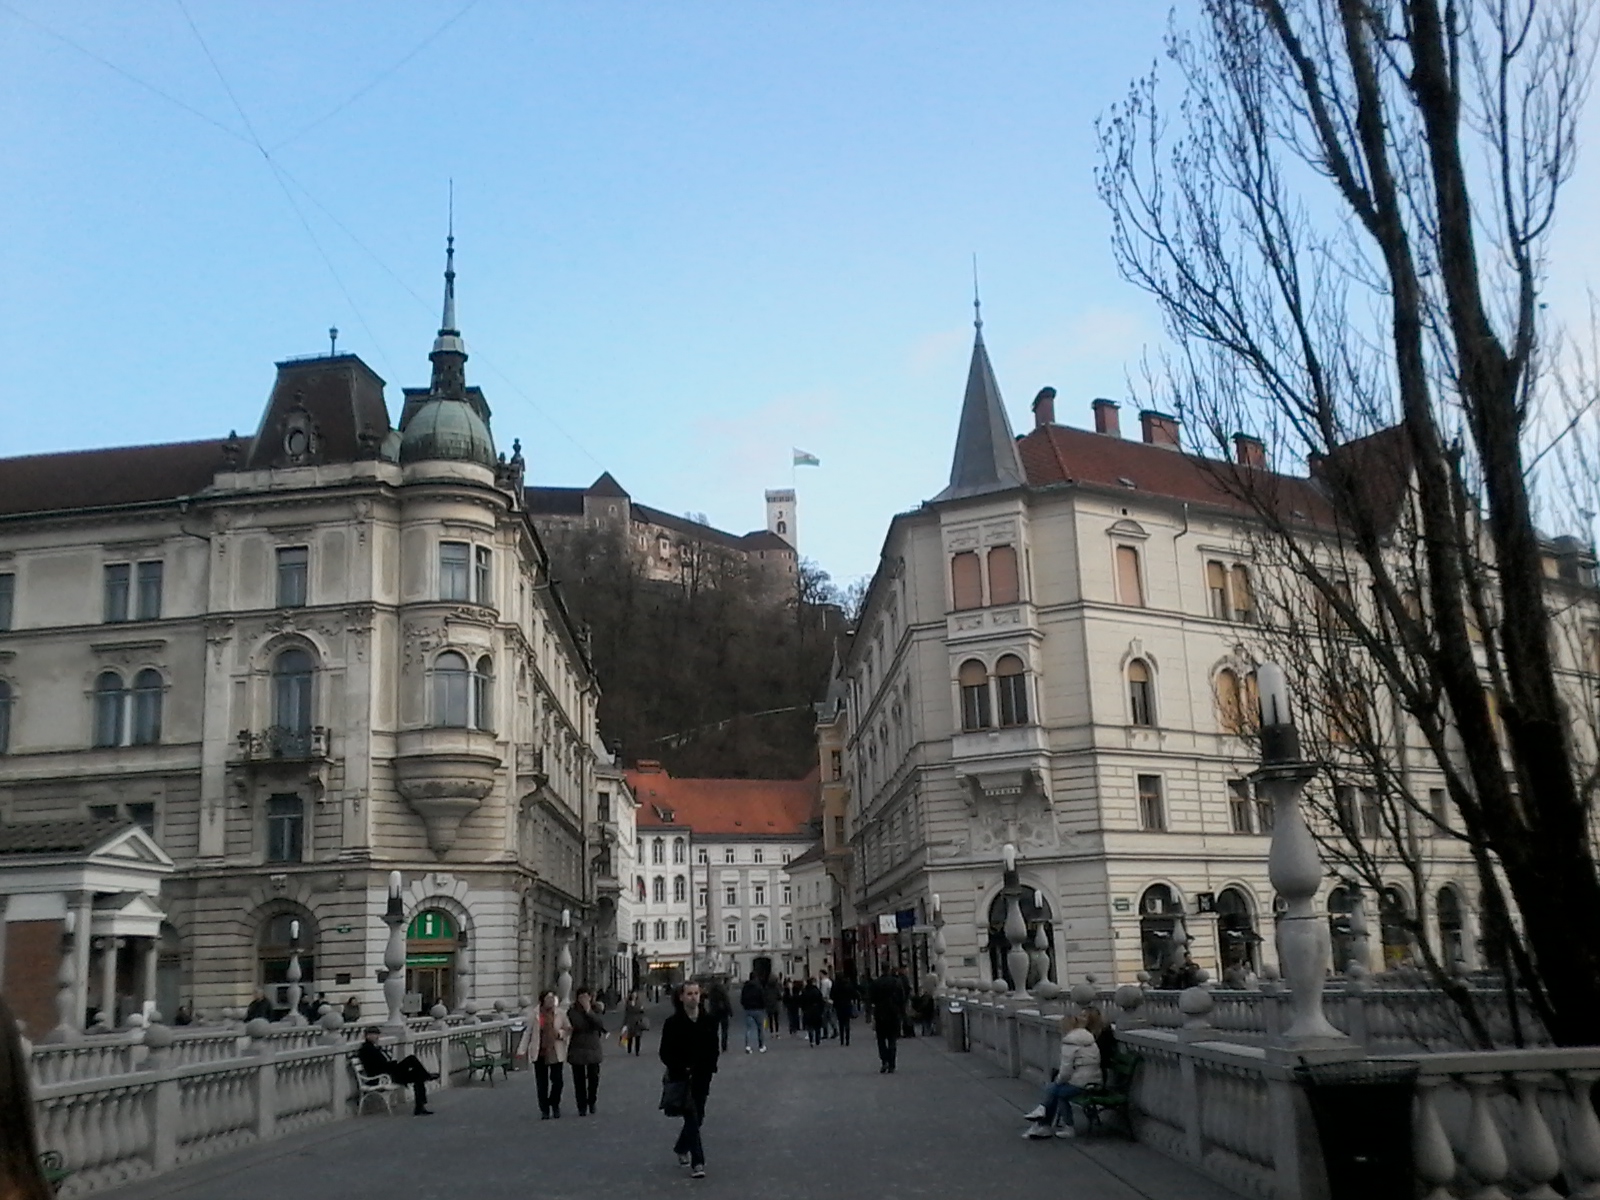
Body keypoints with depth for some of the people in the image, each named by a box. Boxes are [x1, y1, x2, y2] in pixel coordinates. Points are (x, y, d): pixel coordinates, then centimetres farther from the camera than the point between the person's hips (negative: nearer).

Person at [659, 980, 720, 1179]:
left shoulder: (709, 1021, 2)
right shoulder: (673, 1023, -8)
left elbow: (713, 1049, 8)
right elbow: (665, 1053, -6)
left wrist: (709, 1069, -6)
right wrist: (681, 1069, -18)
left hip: (702, 1077, 4)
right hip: (682, 1079, -4)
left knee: (697, 1117, 13)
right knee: (692, 1118, -9)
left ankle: (681, 1148, 39)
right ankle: (697, 1163, -6)